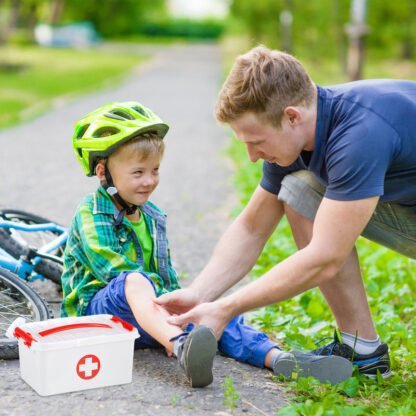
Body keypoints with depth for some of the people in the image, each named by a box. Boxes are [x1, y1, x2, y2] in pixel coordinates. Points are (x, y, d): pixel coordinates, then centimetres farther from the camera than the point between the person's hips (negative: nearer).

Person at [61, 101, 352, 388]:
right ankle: (181, 348, -66)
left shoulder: (152, 216, 16)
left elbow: (165, 272, 17)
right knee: (134, 281, -39)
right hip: (96, 307, -7)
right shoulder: (91, 217, -8)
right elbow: (118, 272, -21)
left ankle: (278, 358, -38)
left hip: (155, 308, 7)